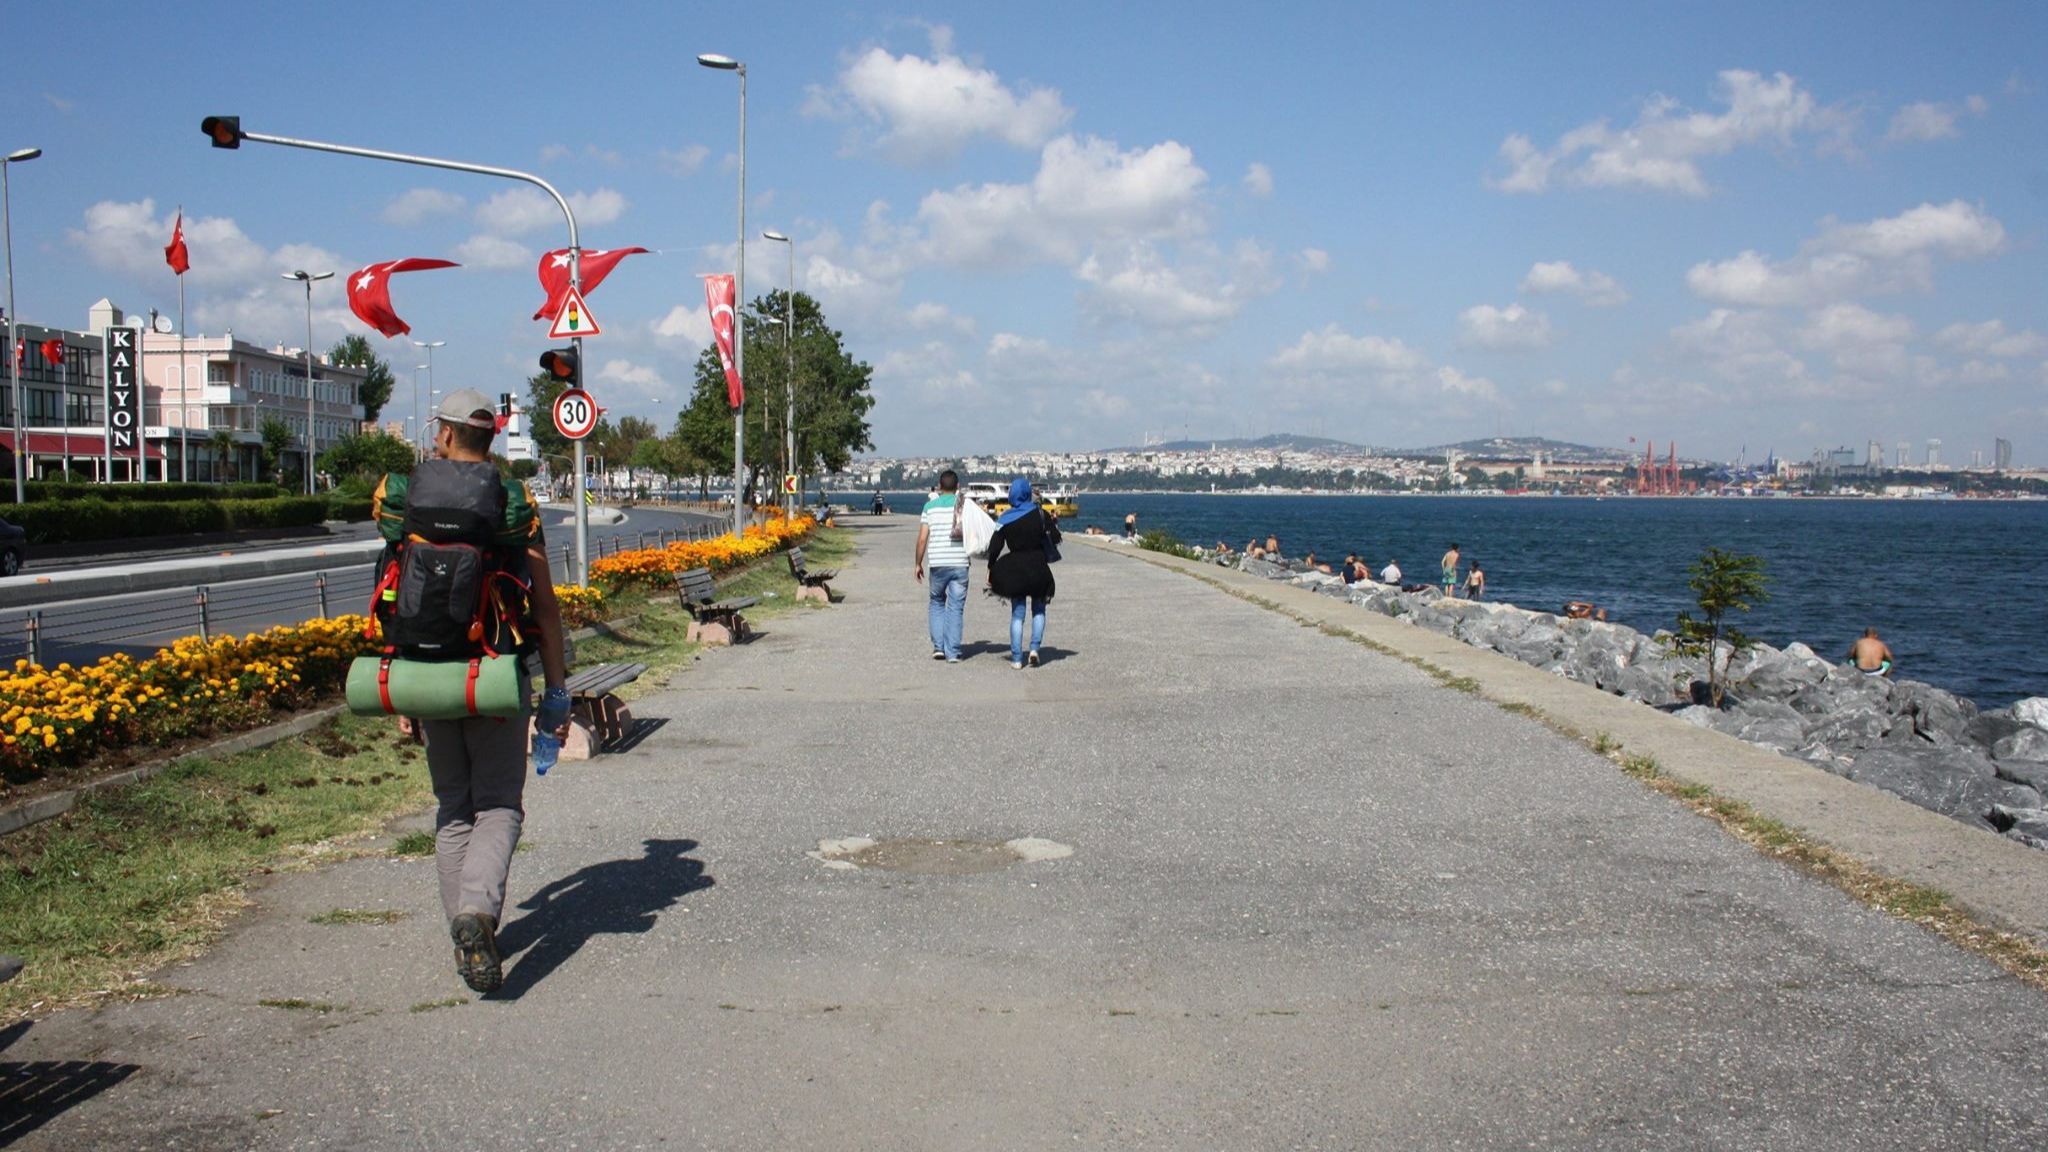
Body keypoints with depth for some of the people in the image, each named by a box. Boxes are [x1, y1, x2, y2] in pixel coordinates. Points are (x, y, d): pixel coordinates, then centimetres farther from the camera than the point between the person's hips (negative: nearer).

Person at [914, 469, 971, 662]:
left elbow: (922, 538, -1)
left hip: (938, 564, 0)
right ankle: (952, 652, 2)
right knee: (956, 607, 4)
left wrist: (918, 564, 8)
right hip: (960, 563, 0)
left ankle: (938, 646, 10)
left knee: (937, 603, 18)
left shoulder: (930, 506, 1)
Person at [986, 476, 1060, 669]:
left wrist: (991, 570, 8)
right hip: (1038, 567, -1)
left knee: (1017, 614, 7)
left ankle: (1017, 658, 5)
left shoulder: (1004, 519, -2)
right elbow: (1055, 537, -6)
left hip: (1014, 569, 1)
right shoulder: (1039, 513, -5)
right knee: (1038, 610, 15)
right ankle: (1034, 648, -4)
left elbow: (995, 548, -2)